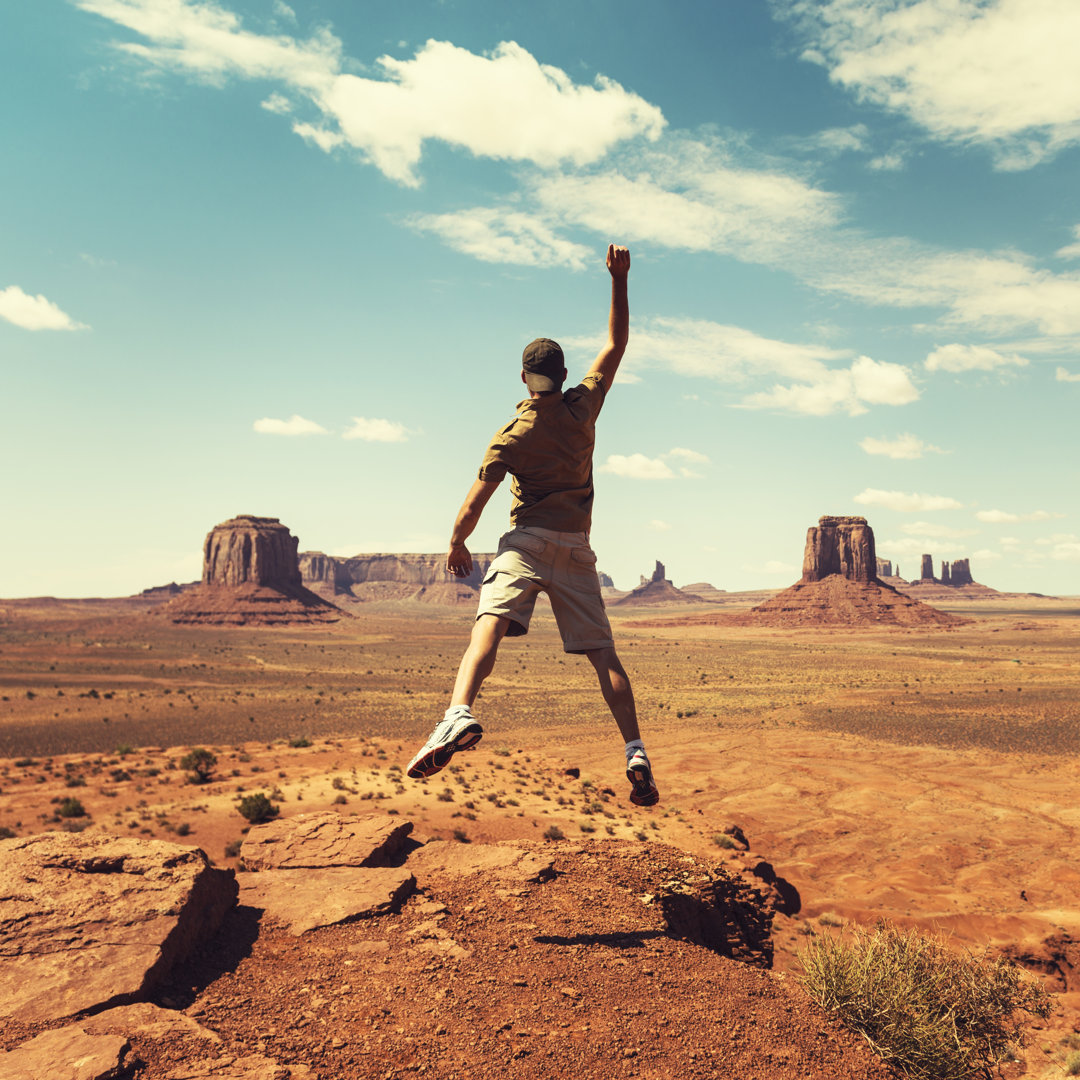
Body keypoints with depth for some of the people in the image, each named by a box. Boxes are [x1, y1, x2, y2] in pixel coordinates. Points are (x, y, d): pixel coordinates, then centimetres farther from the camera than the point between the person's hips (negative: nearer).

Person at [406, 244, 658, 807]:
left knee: (489, 625, -21)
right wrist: (619, 280, 12)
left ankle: (459, 715, -46)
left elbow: (475, 501, -5)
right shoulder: (583, 406, 5)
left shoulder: (512, 436, -3)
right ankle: (636, 754, 1)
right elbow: (616, 344, 14)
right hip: (577, 548, 4)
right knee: (603, 652, 6)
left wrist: (457, 544, 10)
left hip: (528, 542, -3)